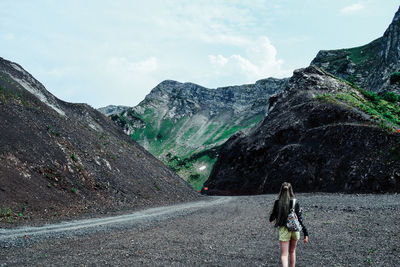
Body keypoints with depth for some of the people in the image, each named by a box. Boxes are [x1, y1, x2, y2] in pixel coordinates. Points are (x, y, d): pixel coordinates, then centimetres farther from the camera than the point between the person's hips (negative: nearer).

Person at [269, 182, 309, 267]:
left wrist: (271, 220, 33)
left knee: (284, 254, -2)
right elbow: (300, 219, -11)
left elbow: (273, 215, 8)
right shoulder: (295, 202, -8)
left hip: (283, 230, -1)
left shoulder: (278, 202, -6)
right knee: (292, 251, 23)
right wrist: (306, 233, -9)